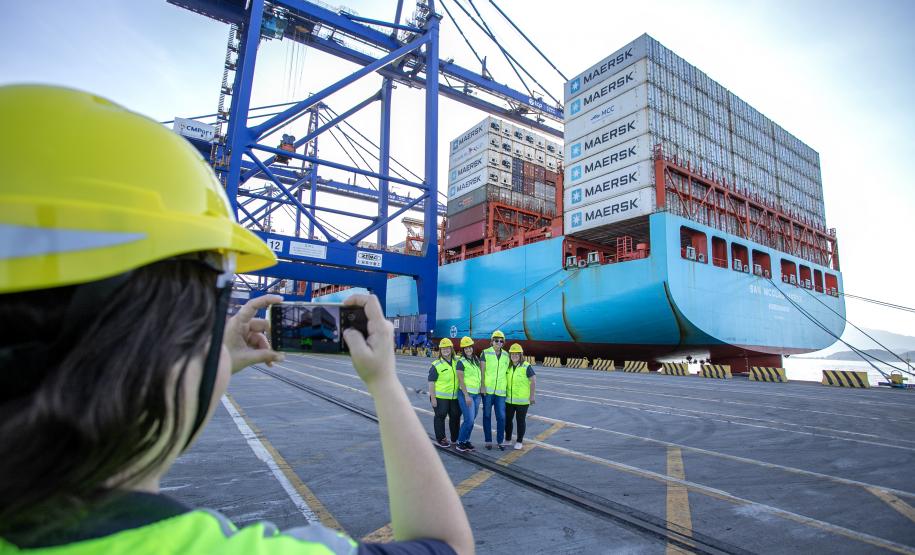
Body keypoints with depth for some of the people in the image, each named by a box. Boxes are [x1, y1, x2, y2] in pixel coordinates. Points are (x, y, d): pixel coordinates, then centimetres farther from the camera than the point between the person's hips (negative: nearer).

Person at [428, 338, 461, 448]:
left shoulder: (457, 362, 6)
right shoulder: (436, 365, -9)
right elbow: (431, 382, -10)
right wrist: (433, 398, -14)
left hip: (454, 396, 5)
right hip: (440, 396, -5)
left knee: (455, 416, 12)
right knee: (440, 417, 4)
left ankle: (455, 439, 28)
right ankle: (440, 439, 18)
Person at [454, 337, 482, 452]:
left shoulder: (476, 359, 10)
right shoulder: (461, 362, -9)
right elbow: (461, 380, -12)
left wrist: (481, 388, 11)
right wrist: (466, 395, -15)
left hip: (476, 394, 6)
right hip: (466, 394, -6)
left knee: (471, 420, 10)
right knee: (469, 420, -8)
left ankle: (466, 440, 24)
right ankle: (460, 442, 7)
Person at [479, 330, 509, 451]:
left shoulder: (505, 355, 8)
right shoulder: (485, 353, -3)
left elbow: (506, 372, 13)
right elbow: (482, 371, -3)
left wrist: (507, 388, 11)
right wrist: (483, 386, -10)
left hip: (500, 391, 2)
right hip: (487, 390, -2)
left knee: (501, 417, 1)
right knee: (487, 415, 8)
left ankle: (499, 441, 15)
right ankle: (488, 440, 20)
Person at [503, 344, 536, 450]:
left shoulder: (526, 366, -12)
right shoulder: (508, 366, 5)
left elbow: (533, 381, -11)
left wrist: (532, 396, -12)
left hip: (522, 400, -5)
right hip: (509, 399, 5)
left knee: (521, 420, 6)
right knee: (507, 419, 12)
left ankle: (519, 441, 21)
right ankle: (507, 439, 29)